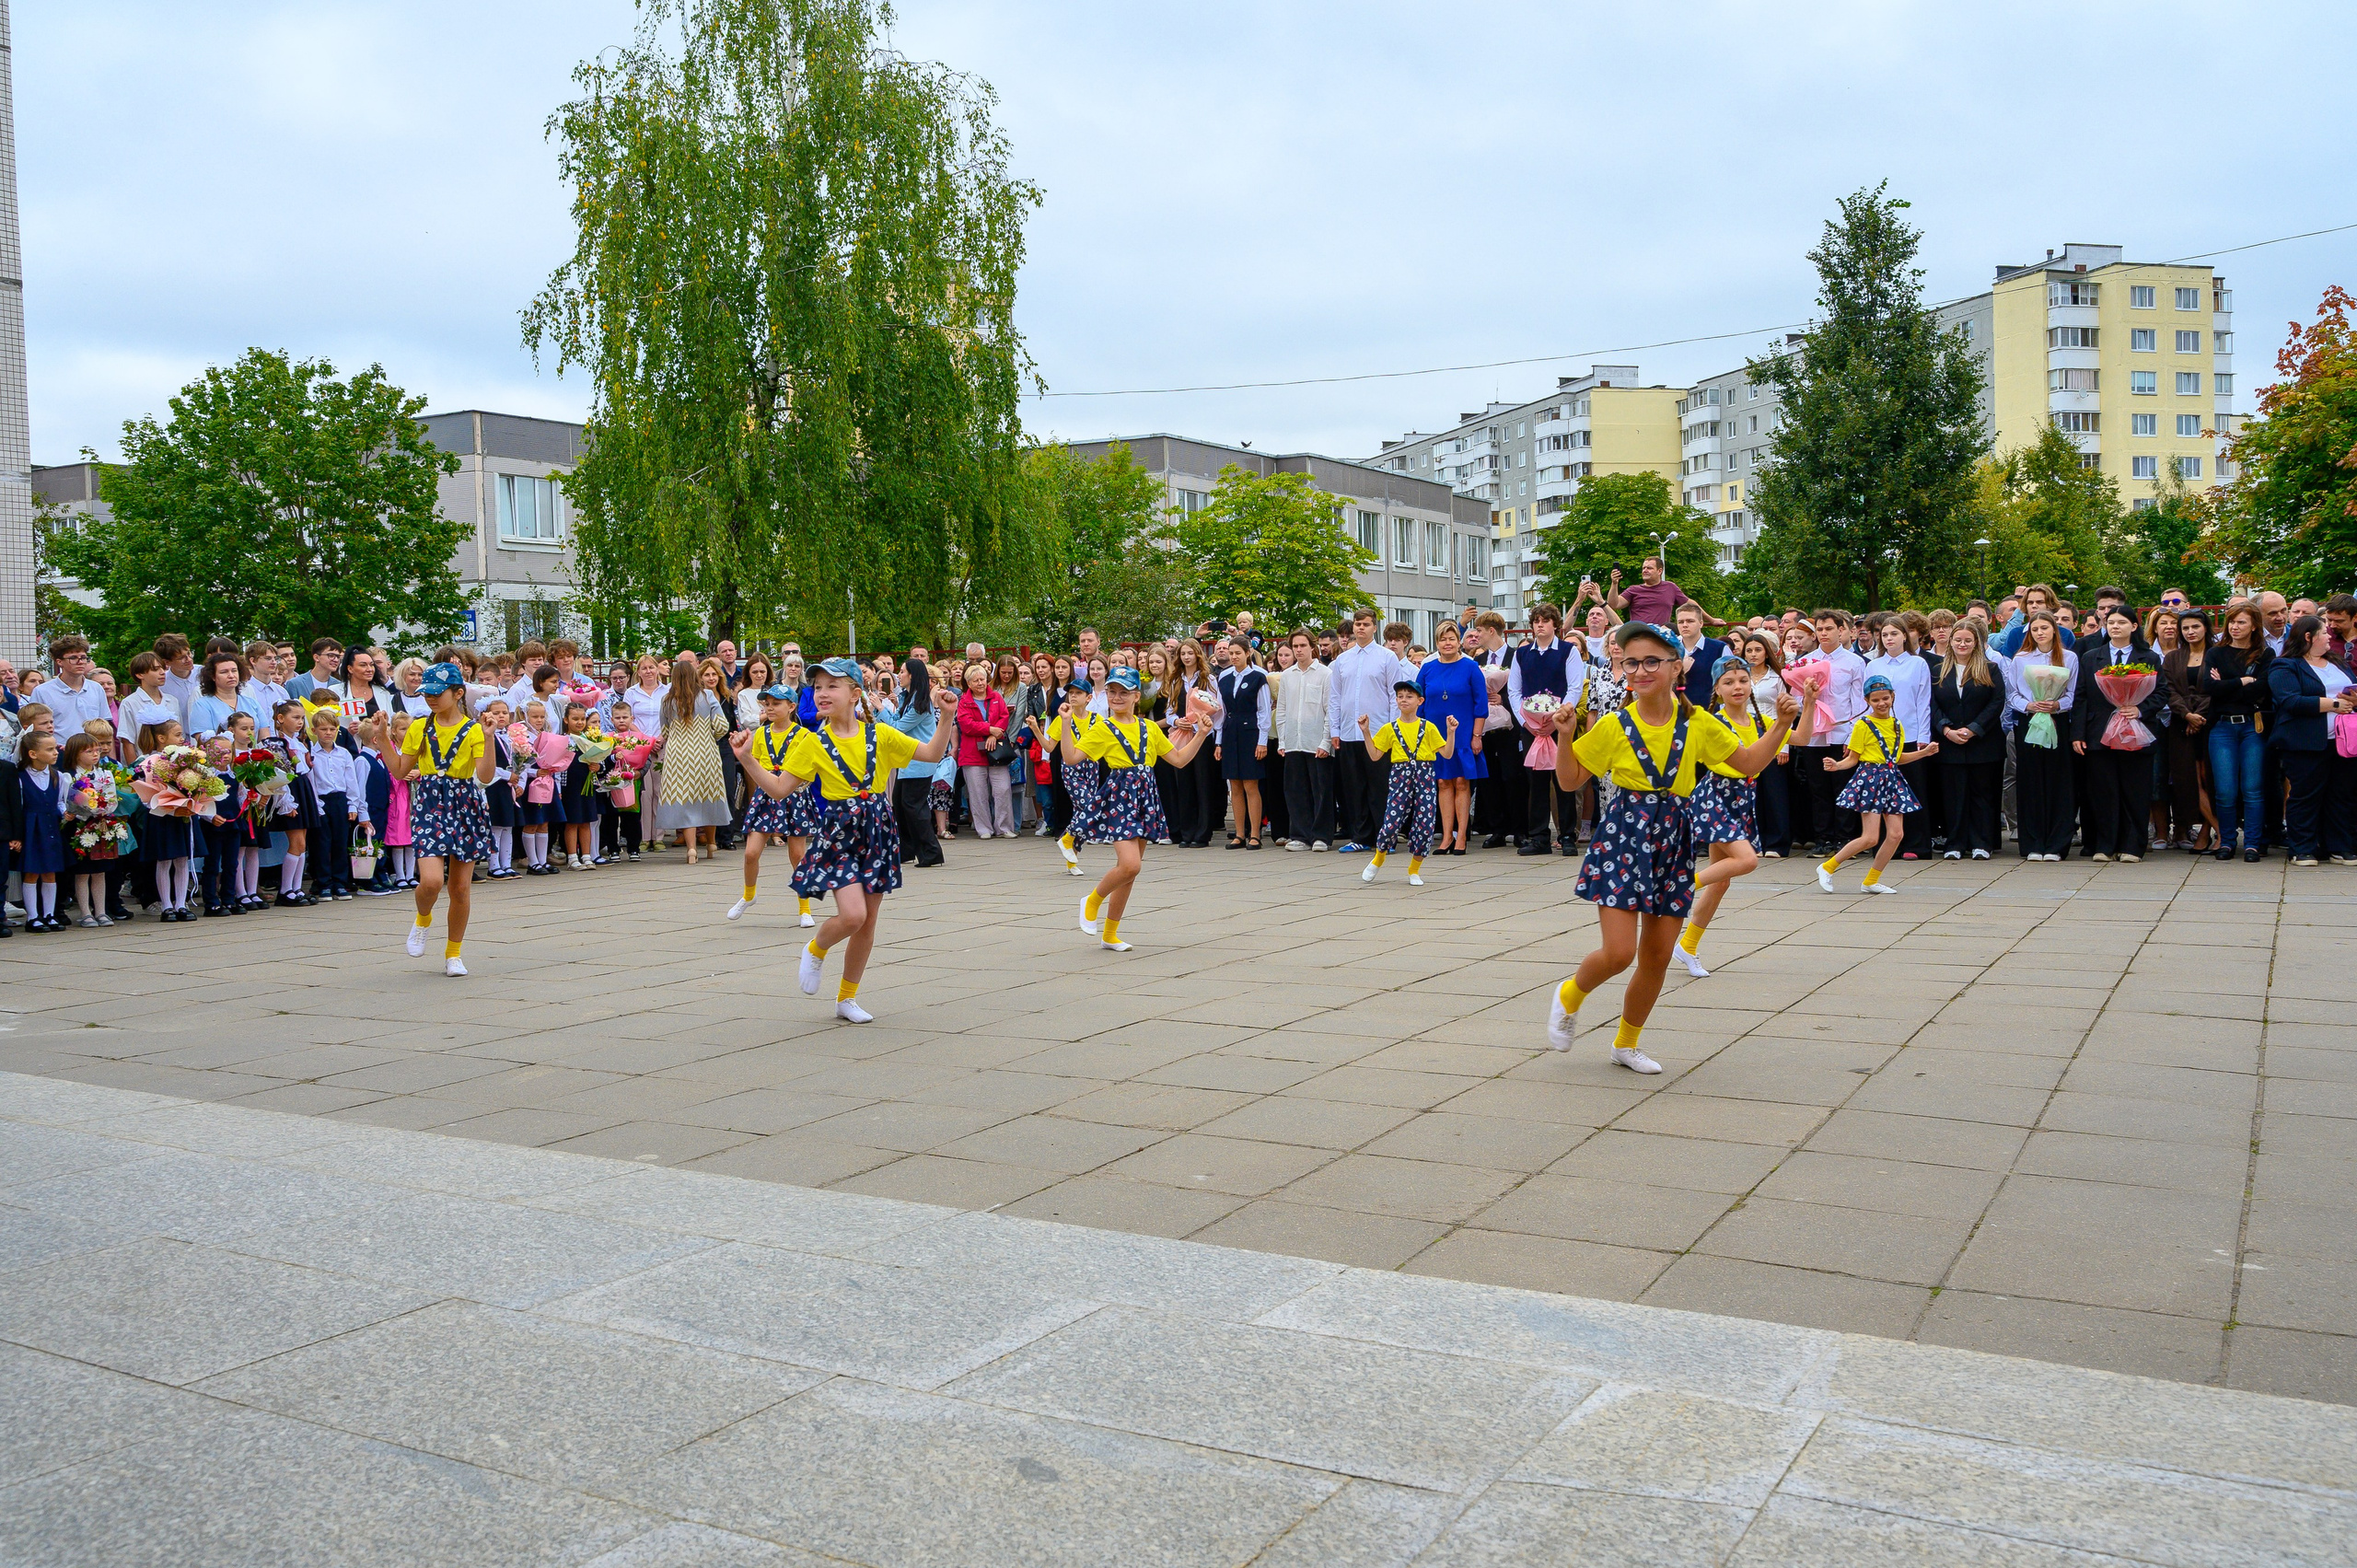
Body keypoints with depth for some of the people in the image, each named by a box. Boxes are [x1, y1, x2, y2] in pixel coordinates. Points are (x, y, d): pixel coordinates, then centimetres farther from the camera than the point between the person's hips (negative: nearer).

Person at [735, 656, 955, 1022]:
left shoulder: (880, 735, 0)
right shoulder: (813, 743, -2)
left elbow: (933, 754, 3)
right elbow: (779, 789, -4)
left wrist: (945, 717, -10)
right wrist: (747, 759, -15)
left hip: (877, 831, 3)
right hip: (838, 833, -2)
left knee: (867, 925, 8)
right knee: (852, 914, -20)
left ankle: (847, 998, 24)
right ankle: (815, 951, 14)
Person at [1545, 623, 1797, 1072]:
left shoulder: (1697, 725, 3)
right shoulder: (1614, 727, -3)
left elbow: (1749, 762, 12)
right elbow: (1570, 780, 2)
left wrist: (1781, 725, 0)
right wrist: (1564, 735, -12)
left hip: (1673, 840, 3)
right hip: (1624, 836, -3)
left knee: (1657, 957, 9)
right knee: (1619, 952, -13)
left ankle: (1626, 1043, 28)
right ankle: (1568, 997, 19)